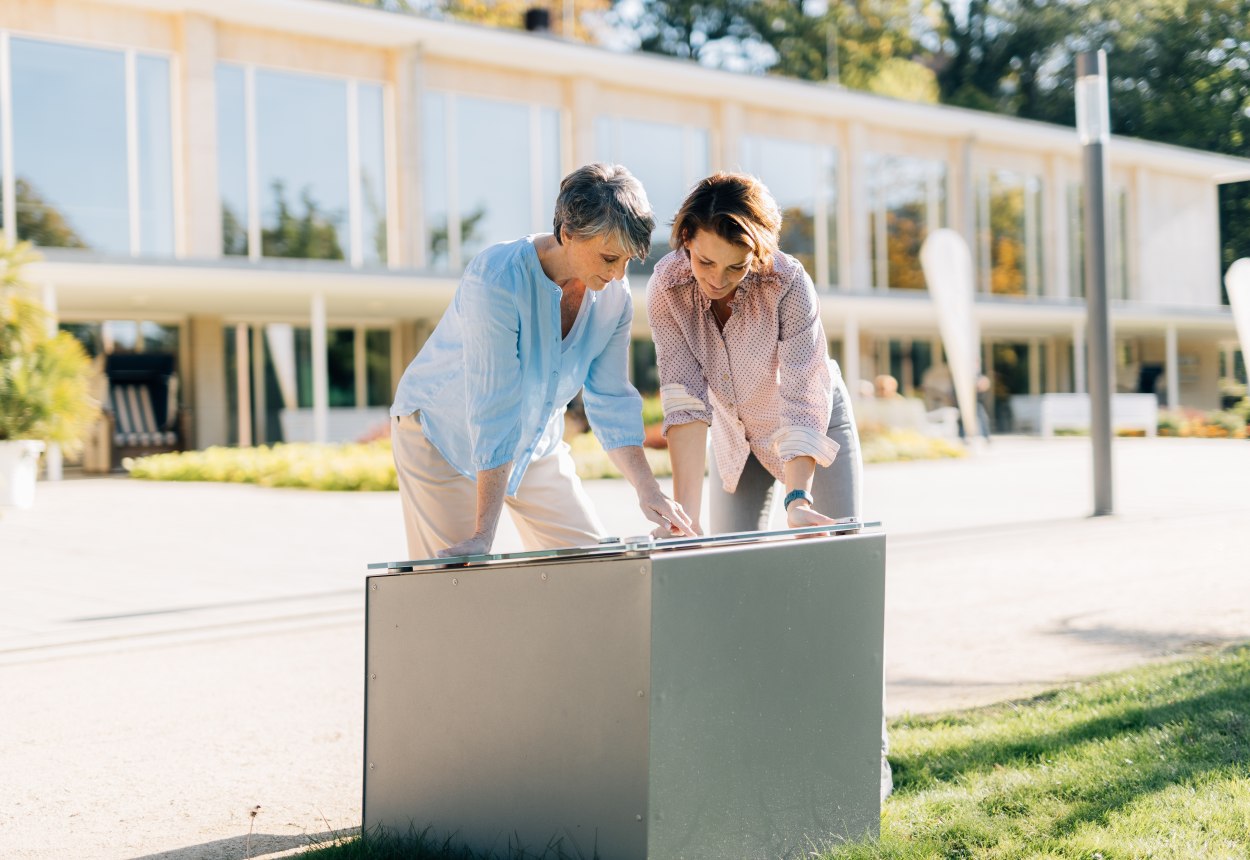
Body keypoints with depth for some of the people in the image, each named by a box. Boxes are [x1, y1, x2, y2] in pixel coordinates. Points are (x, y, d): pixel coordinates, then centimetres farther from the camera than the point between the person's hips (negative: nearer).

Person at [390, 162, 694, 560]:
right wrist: (483, 536, -36)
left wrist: (649, 492, -17)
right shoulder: (496, 278, -33)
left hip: (536, 442, 6)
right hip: (442, 434, -5)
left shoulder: (614, 295, -14)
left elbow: (611, 401, -6)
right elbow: (493, 409, -36)